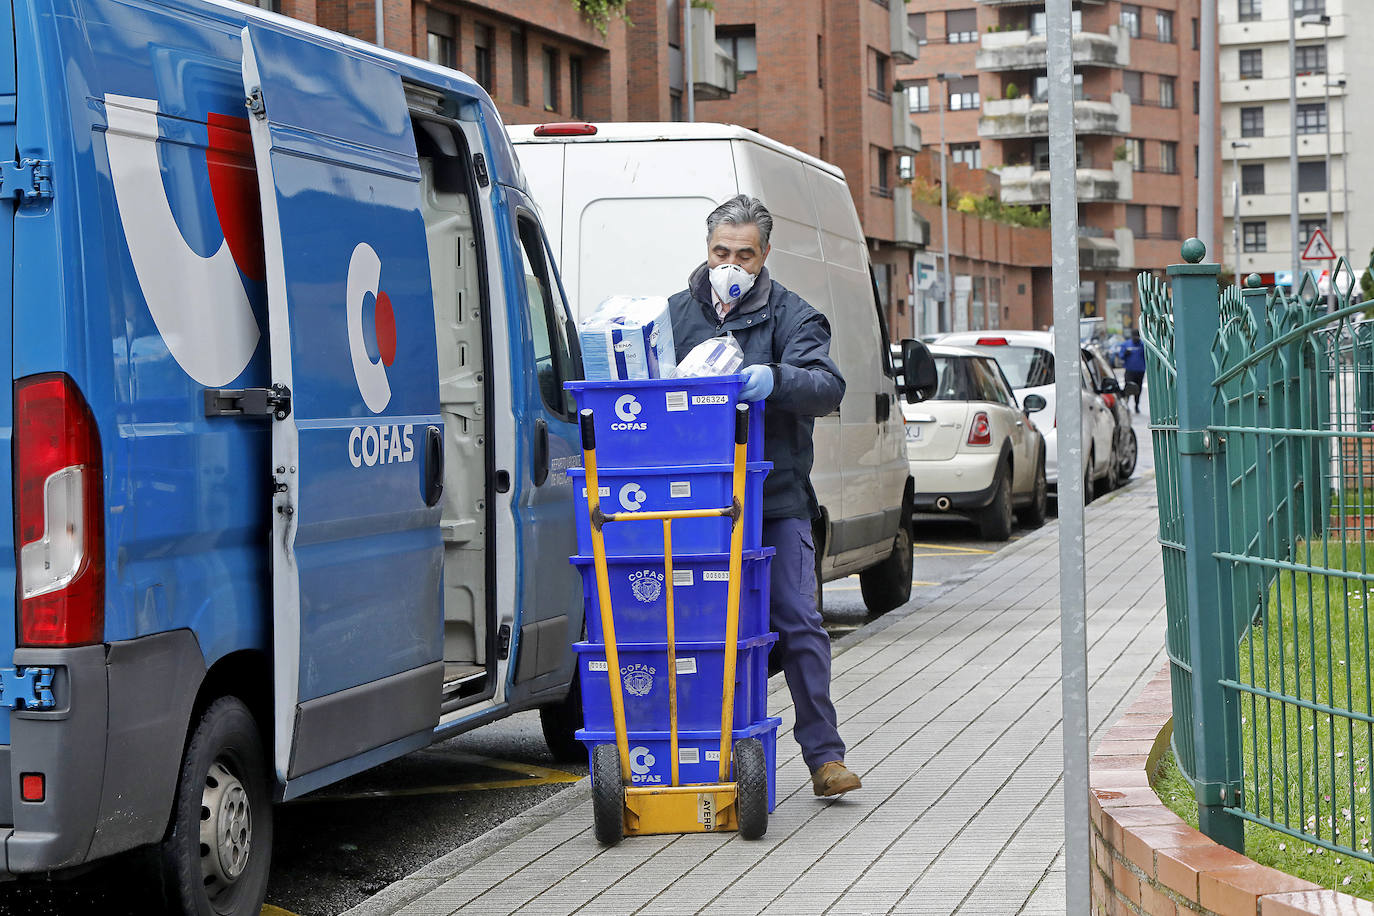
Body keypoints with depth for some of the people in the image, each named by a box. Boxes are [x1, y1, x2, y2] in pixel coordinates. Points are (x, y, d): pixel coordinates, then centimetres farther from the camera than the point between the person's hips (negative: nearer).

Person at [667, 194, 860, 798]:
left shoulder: (790, 315, 1)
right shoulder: (678, 312, 12)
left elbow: (827, 386, -13)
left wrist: (774, 380, -33)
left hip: (777, 499, -2)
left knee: (797, 622, -4)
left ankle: (824, 754, 1)